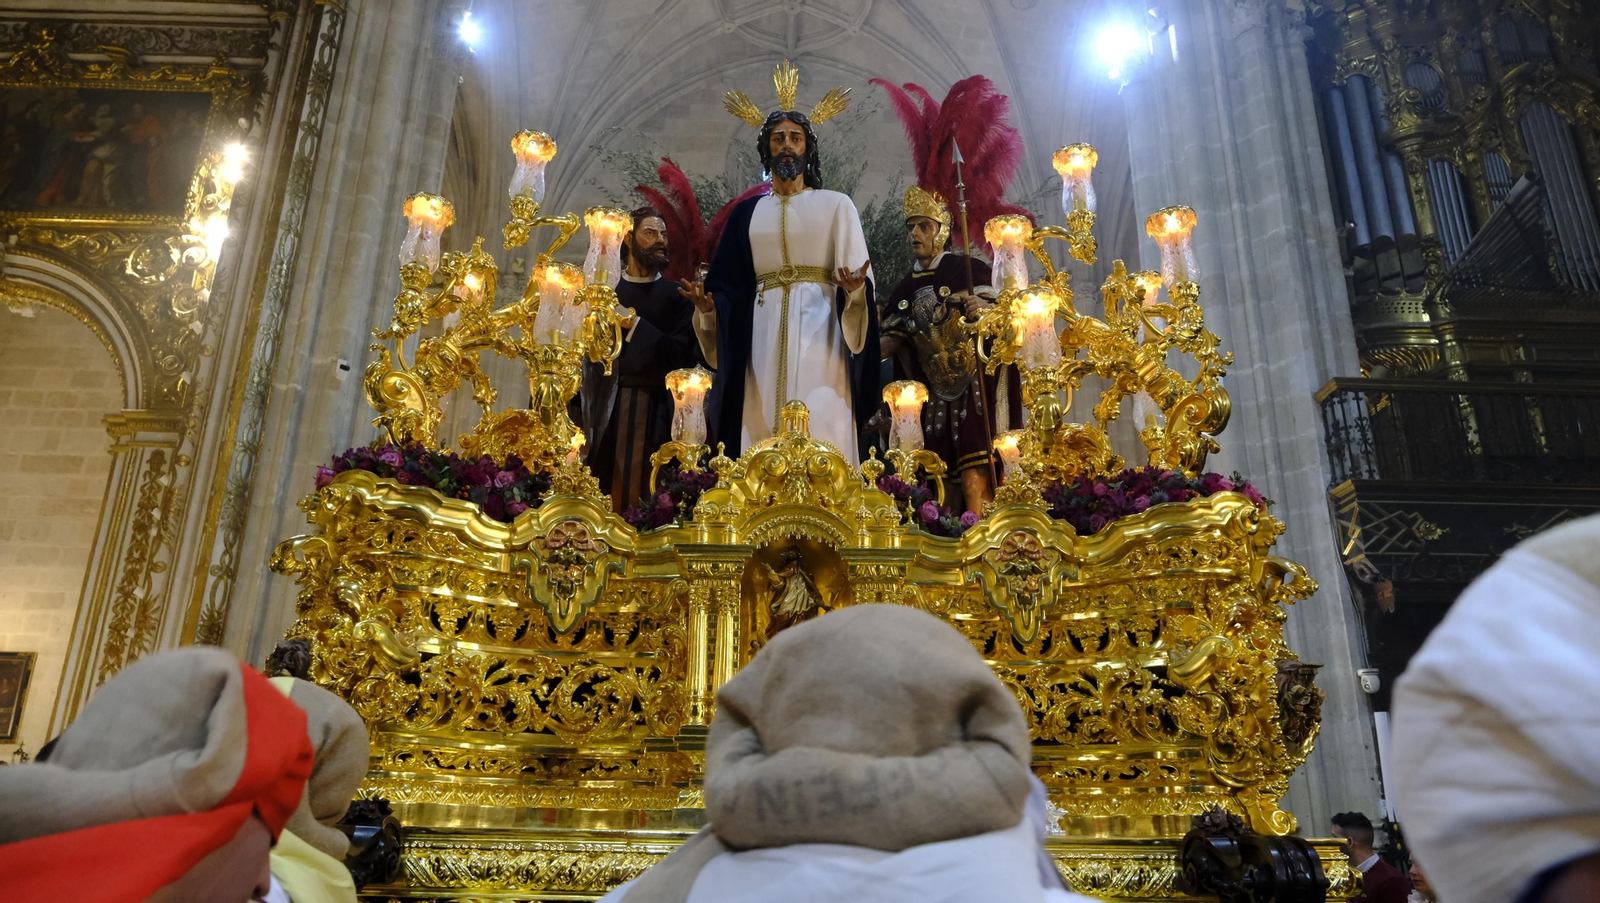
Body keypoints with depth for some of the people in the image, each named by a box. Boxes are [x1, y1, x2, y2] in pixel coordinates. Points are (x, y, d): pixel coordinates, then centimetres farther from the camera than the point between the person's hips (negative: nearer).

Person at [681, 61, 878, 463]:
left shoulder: (836, 205, 9)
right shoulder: (747, 213, 16)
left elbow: (859, 278, 2)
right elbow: (730, 286, 11)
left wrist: (855, 289, -21)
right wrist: (708, 305, -10)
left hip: (820, 334, -2)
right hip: (763, 336, 2)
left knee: (821, 437, -10)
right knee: (762, 445, -4)